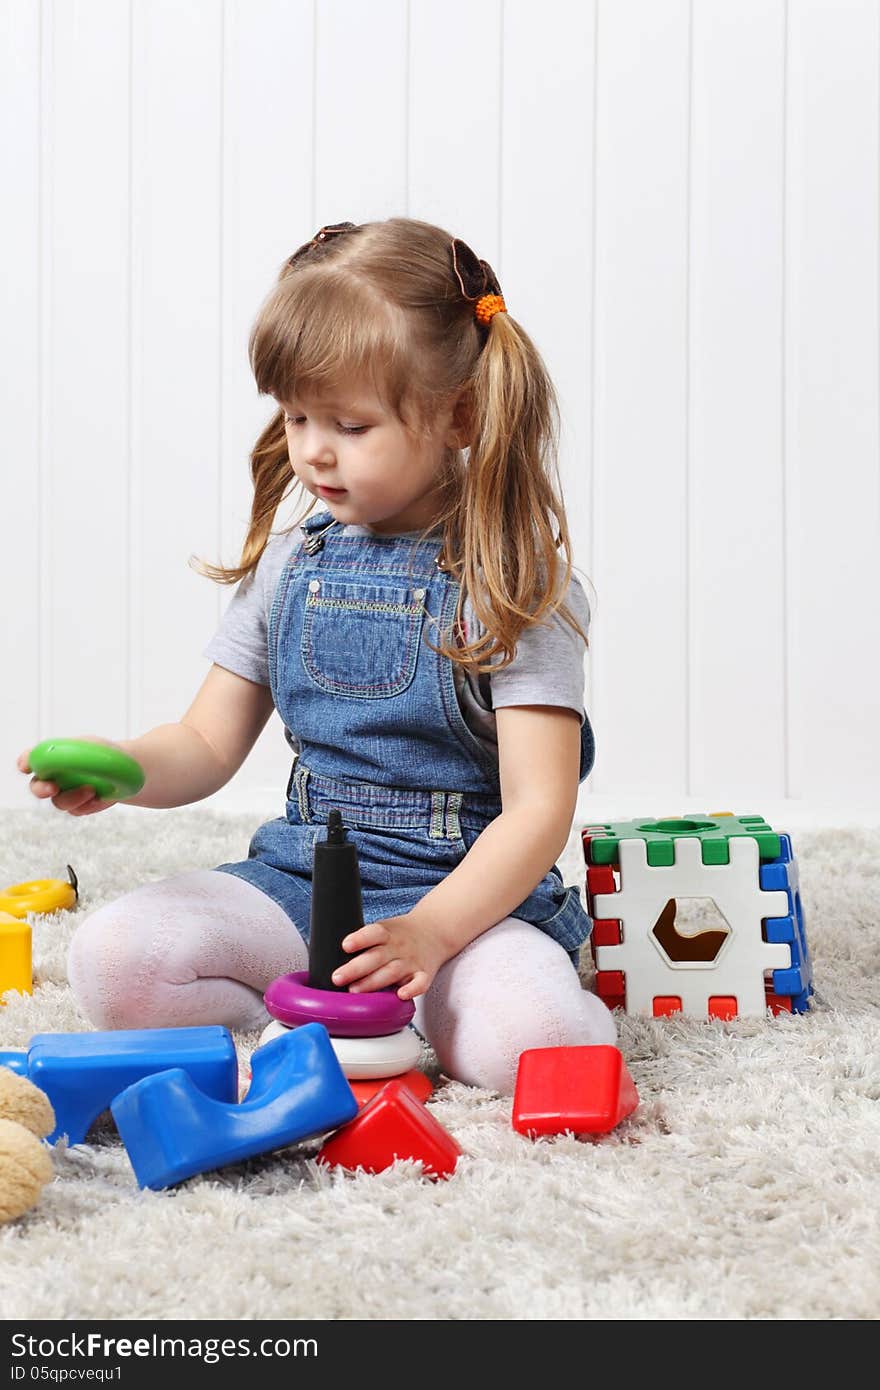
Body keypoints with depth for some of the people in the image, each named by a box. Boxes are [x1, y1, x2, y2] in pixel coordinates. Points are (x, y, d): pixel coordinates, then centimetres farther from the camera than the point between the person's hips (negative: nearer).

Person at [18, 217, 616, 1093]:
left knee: (531, 1039, -34)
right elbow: (208, 744, 11)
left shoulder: (514, 580, -8)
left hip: (472, 890, -4)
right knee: (111, 961, -19)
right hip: (296, 880, 4)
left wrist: (430, 930, -30)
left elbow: (538, 808, -14)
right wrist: (125, 769, -14)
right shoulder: (290, 561, 8)